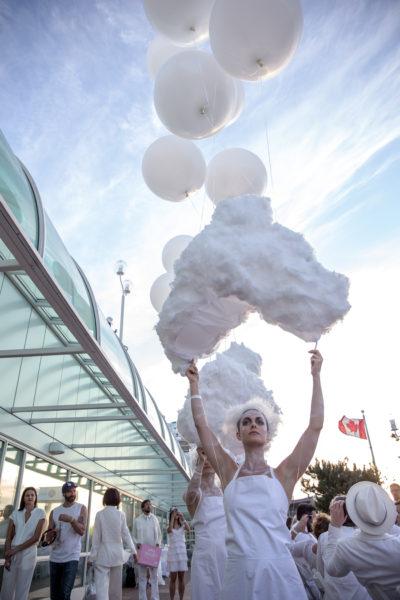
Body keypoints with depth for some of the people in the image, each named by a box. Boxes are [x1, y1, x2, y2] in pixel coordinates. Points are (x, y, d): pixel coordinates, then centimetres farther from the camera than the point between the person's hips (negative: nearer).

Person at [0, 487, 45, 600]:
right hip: (12, 554, 2)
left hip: (28, 555, -2)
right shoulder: (15, 513, 6)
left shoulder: (40, 513, -3)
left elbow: (36, 537, -8)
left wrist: (15, 550, -9)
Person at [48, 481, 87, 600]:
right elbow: (49, 536, 8)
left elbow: (82, 531, -12)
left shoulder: (81, 508, -1)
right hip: (55, 557, 3)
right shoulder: (54, 512, 8)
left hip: (72, 557, -3)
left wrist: (71, 520, -29)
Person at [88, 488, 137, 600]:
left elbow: (96, 538, -4)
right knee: (115, 586, 16)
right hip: (117, 555, 2)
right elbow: (126, 535, -1)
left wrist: (91, 557, 2)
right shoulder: (121, 515, -3)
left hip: (103, 556, -2)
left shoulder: (100, 514, -6)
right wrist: (133, 551, 8)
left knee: (101, 586, -4)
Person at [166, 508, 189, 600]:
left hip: (182, 553, 1)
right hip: (172, 552, -1)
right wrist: (172, 517, -14)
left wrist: (182, 517, -14)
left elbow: (188, 529, -15)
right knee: (173, 578, -1)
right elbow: (169, 530, -19)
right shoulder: (169, 526, 5)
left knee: (181, 578, 3)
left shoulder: (182, 525, 7)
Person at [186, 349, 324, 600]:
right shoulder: (230, 473, 3)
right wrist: (194, 384, 9)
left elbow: (316, 426, -3)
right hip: (238, 574, 1)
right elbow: (201, 424, 5)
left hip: (280, 573, -1)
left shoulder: (283, 475, 0)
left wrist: (316, 375, -1)